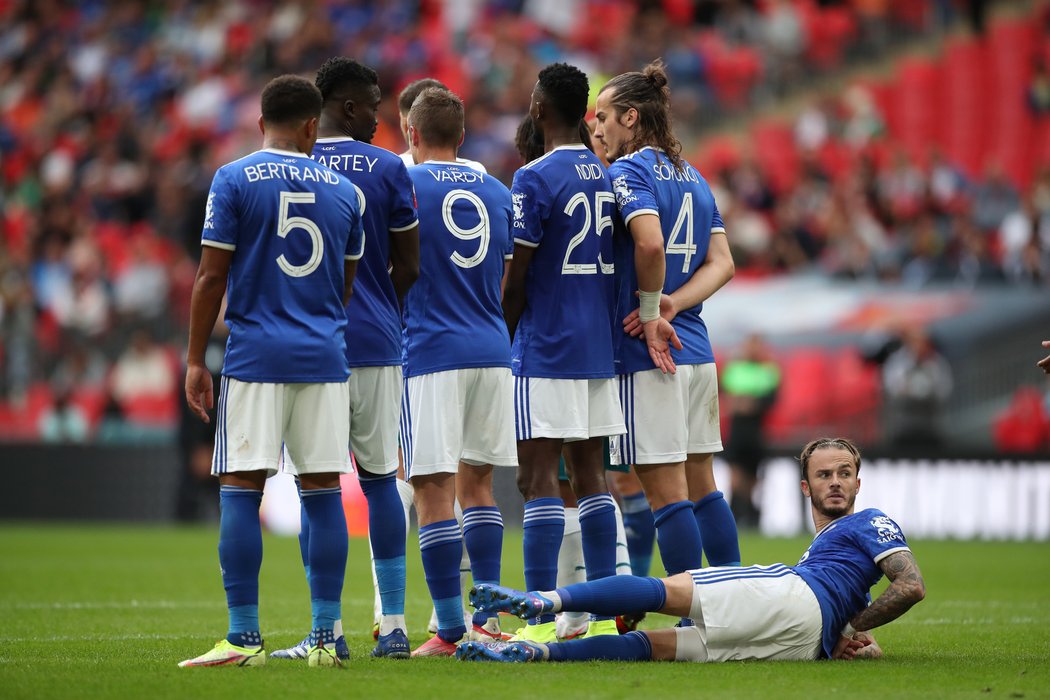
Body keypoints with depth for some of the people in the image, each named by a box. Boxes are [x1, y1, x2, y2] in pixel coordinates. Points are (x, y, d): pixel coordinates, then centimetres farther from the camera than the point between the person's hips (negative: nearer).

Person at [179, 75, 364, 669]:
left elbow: (213, 276, -4)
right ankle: (326, 637, 5)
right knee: (324, 491, 5)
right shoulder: (343, 189, 10)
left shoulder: (235, 180, -2)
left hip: (256, 354, -3)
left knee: (241, 490, -1)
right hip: (326, 356, 3)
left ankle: (245, 638, -5)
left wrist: (196, 360, 1)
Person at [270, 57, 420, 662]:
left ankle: (329, 631, -3)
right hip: (377, 342, 1)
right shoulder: (388, 170, 0)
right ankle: (394, 626, 9)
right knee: (381, 479, 9)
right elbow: (409, 267, 3)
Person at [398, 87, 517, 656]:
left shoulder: (403, 185, -4)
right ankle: (487, 619, 13)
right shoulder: (497, 192, 12)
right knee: (477, 481, 15)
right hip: (493, 351, 5)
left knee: (433, 490, -4)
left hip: (432, 353, -5)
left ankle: (450, 629, -7)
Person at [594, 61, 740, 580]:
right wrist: (672, 304, -4)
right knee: (702, 485, 14)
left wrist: (651, 310, -10)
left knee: (665, 490, -5)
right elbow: (721, 263, 9)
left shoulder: (628, 171, -8)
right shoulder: (693, 177, 16)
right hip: (697, 349, 8)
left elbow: (650, 244, -24)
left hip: (649, 357, -8)